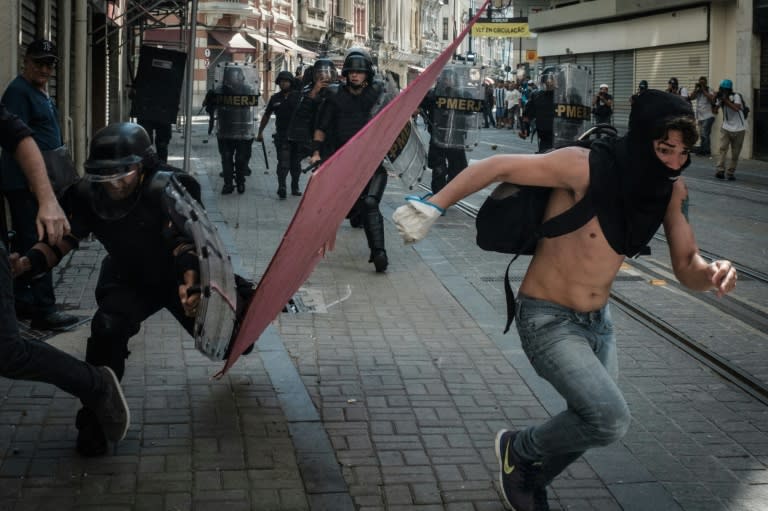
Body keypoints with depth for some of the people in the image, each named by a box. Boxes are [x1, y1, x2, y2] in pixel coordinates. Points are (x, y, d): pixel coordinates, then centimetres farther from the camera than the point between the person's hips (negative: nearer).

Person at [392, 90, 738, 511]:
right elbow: (498, 167, -21)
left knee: (590, 423, 17)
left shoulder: (672, 190, -7)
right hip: (547, 319, -7)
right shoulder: (586, 167, -26)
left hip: (597, 321, 7)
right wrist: (433, 206, -21)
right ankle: (519, 449, 8)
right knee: (610, 419, -21)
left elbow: (686, 267, -2)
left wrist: (712, 274, -25)